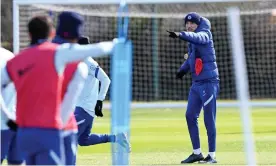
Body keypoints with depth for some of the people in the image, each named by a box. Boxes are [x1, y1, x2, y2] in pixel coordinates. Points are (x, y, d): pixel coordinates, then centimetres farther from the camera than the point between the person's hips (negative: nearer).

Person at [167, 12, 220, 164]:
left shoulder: (204, 34, -9)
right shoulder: (192, 40, 15)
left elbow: (197, 37, -33)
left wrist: (180, 35, -50)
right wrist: (183, 69, 8)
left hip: (208, 82, -9)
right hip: (196, 83, 9)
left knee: (209, 119, -6)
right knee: (190, 116, 7)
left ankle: (212, 155, -1)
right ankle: (197, 153, 15)